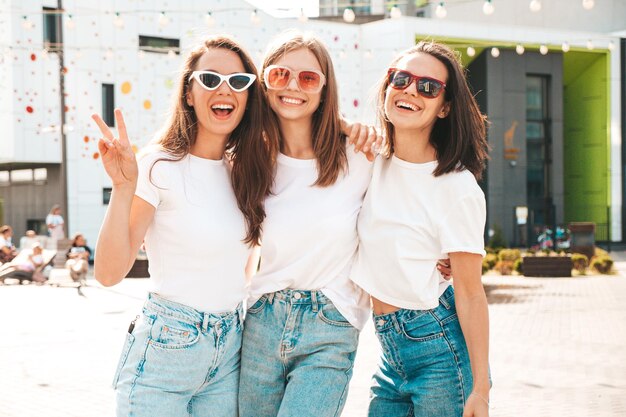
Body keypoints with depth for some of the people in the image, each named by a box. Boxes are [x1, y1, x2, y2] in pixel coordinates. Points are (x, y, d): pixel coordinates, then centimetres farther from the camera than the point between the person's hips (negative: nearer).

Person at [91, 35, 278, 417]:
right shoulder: (161, 167, -12)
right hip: (165, 347, -5)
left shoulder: (244, 169, 6)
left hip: (230, 352, 5)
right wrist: (124, 187, -29)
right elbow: (109, 273, -16)